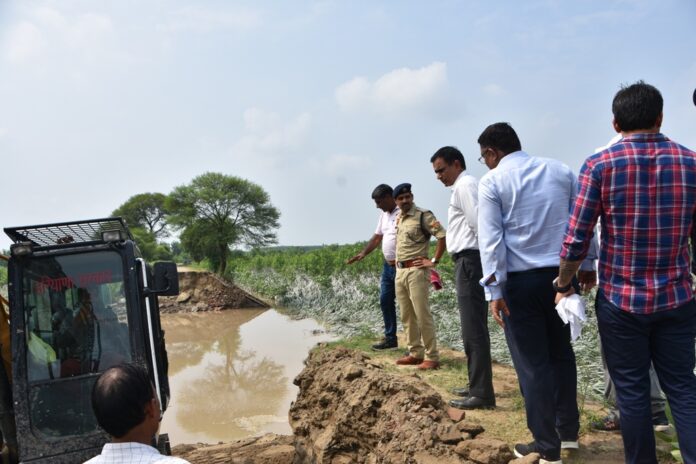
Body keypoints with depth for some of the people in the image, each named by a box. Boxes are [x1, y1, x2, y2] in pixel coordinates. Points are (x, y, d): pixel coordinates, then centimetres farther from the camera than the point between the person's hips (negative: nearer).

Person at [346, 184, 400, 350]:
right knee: (385, 301, 14)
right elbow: (377, 237, 20)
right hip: (388, 266, 9)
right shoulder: (384, 215, 14)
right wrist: (363, 253, 11)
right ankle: (390, 338, 25)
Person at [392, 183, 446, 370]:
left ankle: (432, 357, 0)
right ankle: (415, 353, 21)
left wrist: (434, 261, -14)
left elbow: (443, 236, -16)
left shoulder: (423, 215, -9)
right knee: (407, 316, 11)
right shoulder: (398, 219, 14)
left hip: (416, 271, -8)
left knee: (422, 315, -7)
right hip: (399, 271, 8)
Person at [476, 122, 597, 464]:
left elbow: (491, 239, -11)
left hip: (520, 281, -5)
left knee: (532, 364, 4)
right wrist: (587, 265, 16)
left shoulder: (491, 182, -5)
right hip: (561, 274, 5)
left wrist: (494, 289, -11)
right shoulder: (560, 170, 8)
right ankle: (568, 431, 30)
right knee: (561, 353, 20)